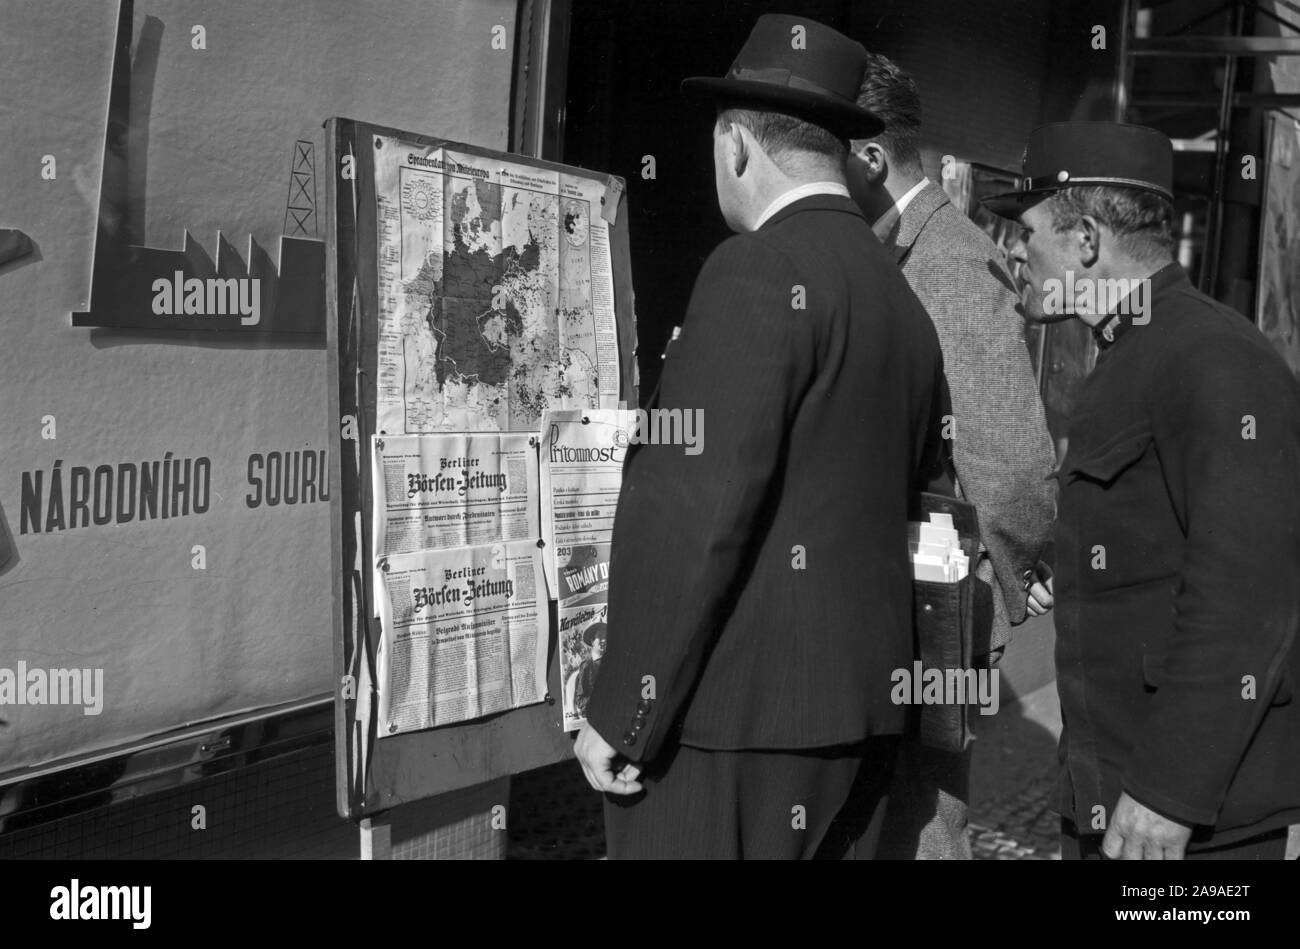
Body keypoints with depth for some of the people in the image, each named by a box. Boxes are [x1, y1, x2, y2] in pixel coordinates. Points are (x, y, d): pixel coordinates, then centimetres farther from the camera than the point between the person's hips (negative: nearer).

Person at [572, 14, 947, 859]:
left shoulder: (759, 270, -12)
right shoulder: (903, 299, 12)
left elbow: (703, 510, -19)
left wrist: (622, 717, -14)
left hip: (734, 711, -8)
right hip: (860, 708, 8)